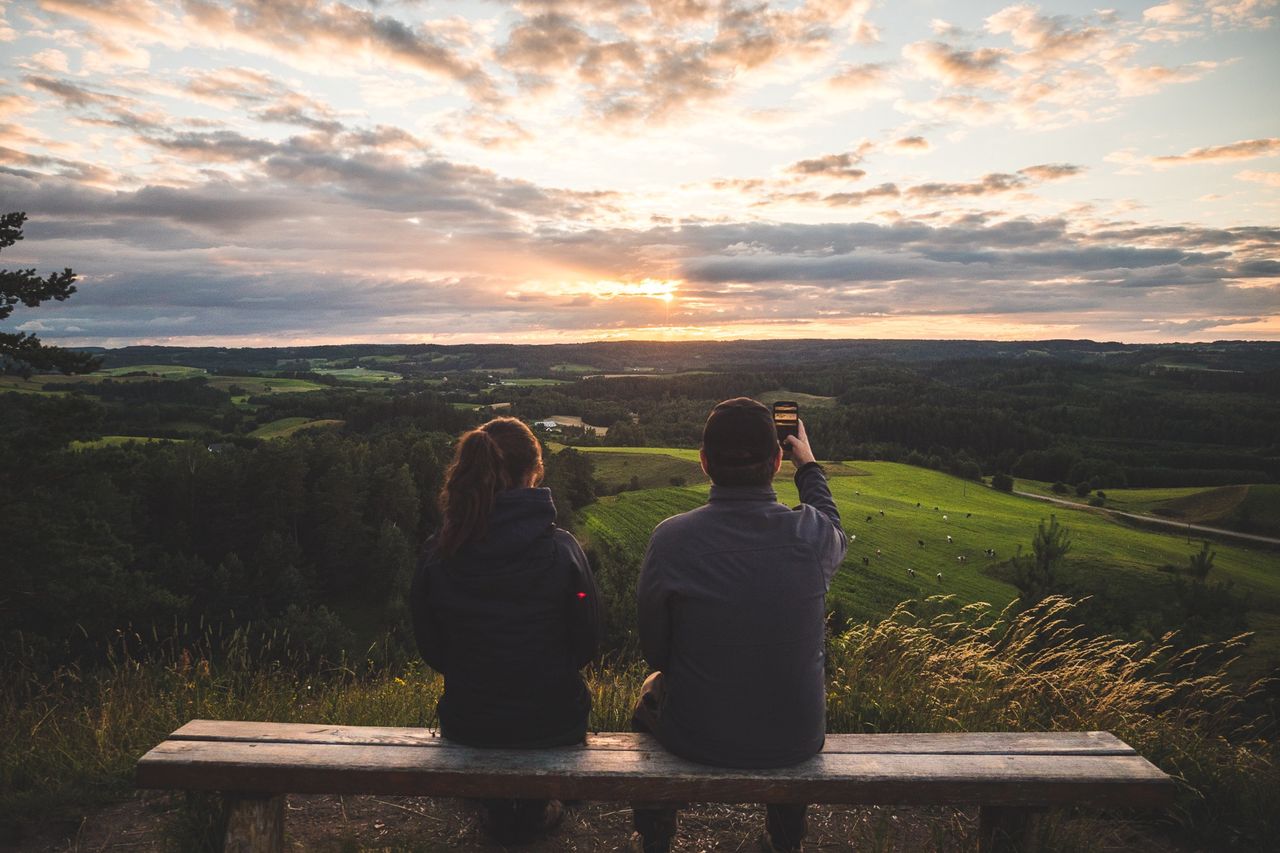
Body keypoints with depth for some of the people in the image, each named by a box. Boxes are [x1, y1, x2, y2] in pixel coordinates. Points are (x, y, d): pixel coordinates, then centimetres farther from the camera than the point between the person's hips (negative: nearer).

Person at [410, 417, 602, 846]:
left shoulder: (436, 555, -14)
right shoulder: (561, 549, -20)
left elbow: (430, 649, -2)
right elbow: (587, 641, -8)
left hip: (467, 725, 2)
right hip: (552, 724, -2)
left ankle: (501, 816, 54)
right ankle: (532, 814, 48)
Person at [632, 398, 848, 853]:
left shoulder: (670, 538, -20)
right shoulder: (811, 533, -17)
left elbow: (654, 649, -7)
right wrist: (809, 466, 23)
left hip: (694, 738, -1)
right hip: (796, 739, 2)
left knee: (652, 690, 32)